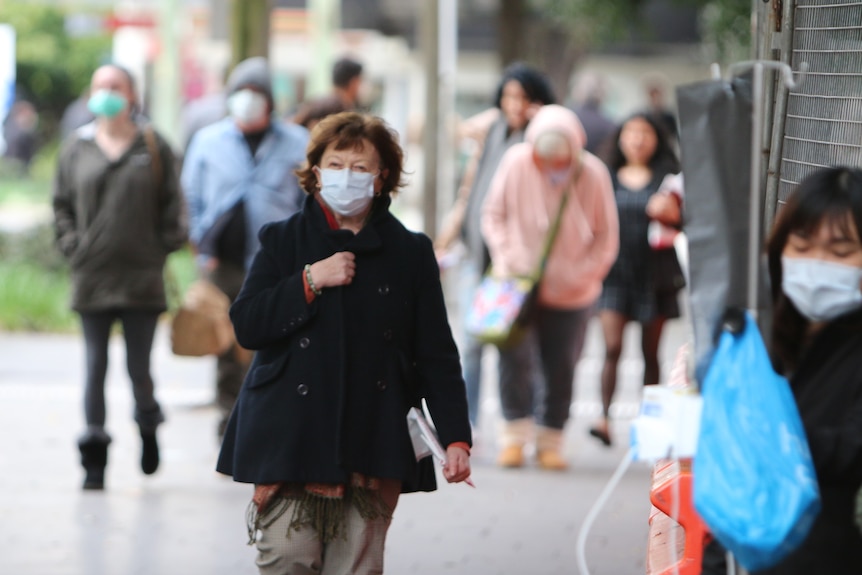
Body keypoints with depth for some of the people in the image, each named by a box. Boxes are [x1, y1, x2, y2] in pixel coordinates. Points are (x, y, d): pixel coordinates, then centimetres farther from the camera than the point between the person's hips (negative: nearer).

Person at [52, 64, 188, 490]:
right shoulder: (77, 148, 7)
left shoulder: (153, 147, 3)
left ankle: (148, 426, 31)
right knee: (95, 366, 0)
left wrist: (163, 249, -2)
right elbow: (62, 204, 12)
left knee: (139, 367, 2)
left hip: (141, 279, -1)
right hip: (91, 278, 1)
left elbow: (171, 204, 6)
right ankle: (94, 458, 1)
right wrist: (72, 247, 1)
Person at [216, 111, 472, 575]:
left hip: (372, 446, 0)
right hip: (290, 442, 0)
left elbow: (437, 356, 6)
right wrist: (311, 281, -11)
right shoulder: (282, 242, 9)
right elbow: (246, 325, -2)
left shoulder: (410, 253, 8)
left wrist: (455, 437, -3)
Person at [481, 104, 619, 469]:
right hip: (519, 284, 0)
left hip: (570, 291, 0)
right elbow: (493, 215, 1)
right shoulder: (515, 164, -12)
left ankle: (551, 442, 15)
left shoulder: (593, 174, -13)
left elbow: (606, 237, -2)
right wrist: (505, 257, -11)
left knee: (561, 367, 3)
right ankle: (514, 435, -3)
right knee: (515, 356, -12)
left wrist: (583, 275, -12)